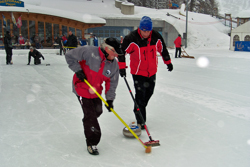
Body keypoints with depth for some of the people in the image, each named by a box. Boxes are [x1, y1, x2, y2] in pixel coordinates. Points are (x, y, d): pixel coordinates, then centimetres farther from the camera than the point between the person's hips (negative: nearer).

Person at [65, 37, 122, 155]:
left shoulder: (114, 64, -8)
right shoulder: (90, 52, -26)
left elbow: (112, 83, -2)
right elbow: (70, 56, -18)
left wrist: (109, 99, -7)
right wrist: (78, 70, -24)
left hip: (96, 91, 6)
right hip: (82, 88, -6)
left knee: (98, 112, 20)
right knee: (90, 115, -7)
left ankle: (88, 124, 55)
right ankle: (91, 143, 8)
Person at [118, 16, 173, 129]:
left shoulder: (156, 37, -7)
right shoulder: (132, 39, -21)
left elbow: (163, 49, 9)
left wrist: (168, 62, 16)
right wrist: (122, 67, -19)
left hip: (152, 72, 5)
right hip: (138, 72, -5)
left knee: (149, 93, 18)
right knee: (140, 95, -8)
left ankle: (138, 110, 43)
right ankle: (140, 121, 2)